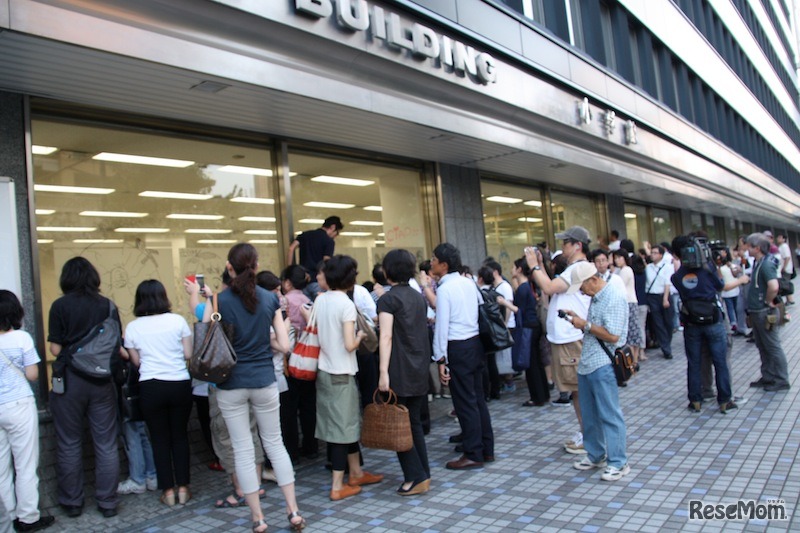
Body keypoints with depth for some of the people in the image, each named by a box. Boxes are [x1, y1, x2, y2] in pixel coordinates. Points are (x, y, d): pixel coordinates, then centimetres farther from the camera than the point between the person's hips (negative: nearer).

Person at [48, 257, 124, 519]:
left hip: (70, 379, -1)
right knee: (106, 444, 8)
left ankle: (72, 502, 21)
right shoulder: (108, 305, 0)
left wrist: (71, 346, 14)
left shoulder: (60, 306, -6)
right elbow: (118, 347, 0)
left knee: (69, 444, 12)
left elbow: (55, 349, -6)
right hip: (102, 381, 2)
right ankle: (107, 502, 15)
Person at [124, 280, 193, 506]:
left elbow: (136, 361, 4)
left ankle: (168, 490, 16)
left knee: (160, 438, 11)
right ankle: (183, 488, 17)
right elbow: (188, 354, -1)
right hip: (180, 385, 0)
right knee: (180, 435, 13)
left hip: (151, 387, 0)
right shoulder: (178, 320, -3)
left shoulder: (132, 328, -1)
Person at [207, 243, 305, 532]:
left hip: (231, 384, -2)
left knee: (243, 449, 9)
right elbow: (284, 345, -4)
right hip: (264, 381, 2)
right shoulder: (271, 299, -3)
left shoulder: (218, 301, -9)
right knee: (275, 444, 14)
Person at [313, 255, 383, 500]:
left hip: (324, 370, 7)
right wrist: (360, 336, -1)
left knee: (351, 422, 18)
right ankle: (337, 487, 9)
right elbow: (350, 345, -20)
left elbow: (317, 333, 10)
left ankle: (356, 473, 31)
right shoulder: (346, 304, -16)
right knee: (343, 426, 2)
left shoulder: (319, 300, 4)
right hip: (341, 374, -7)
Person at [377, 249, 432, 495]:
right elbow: (422, 331, 14)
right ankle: (424, 474, 16)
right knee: (415, 422, 13)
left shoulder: (388, 299, -10)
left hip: (399, 373, -7)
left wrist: (383, 372, -20)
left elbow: (386, 337, -18)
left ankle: (416, 477, 2)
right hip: (420, 371, 7)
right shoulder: (419, 297, 11)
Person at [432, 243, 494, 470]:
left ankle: (473, 455, 10)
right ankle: (486, 450, 24)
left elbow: (442, 326, -16)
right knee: (478, 399, 15)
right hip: (475, 341, 8)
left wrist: (440, 359, -13)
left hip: (457, 348, -8)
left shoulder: (444, 289, -14)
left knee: (465, 402, 1)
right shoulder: (469, 282, 9)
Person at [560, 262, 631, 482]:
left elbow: (612, 335, -20)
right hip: (586, 364, 9)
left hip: (603, 366, -9)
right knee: (590, 415, 16)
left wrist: (585, 325, -12)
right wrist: (578, 319, 7)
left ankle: (618, 463, 9)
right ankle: (595, 455, 29)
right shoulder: (595, 298, 15)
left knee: (609, 415, -1)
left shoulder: (614, 298, -14)